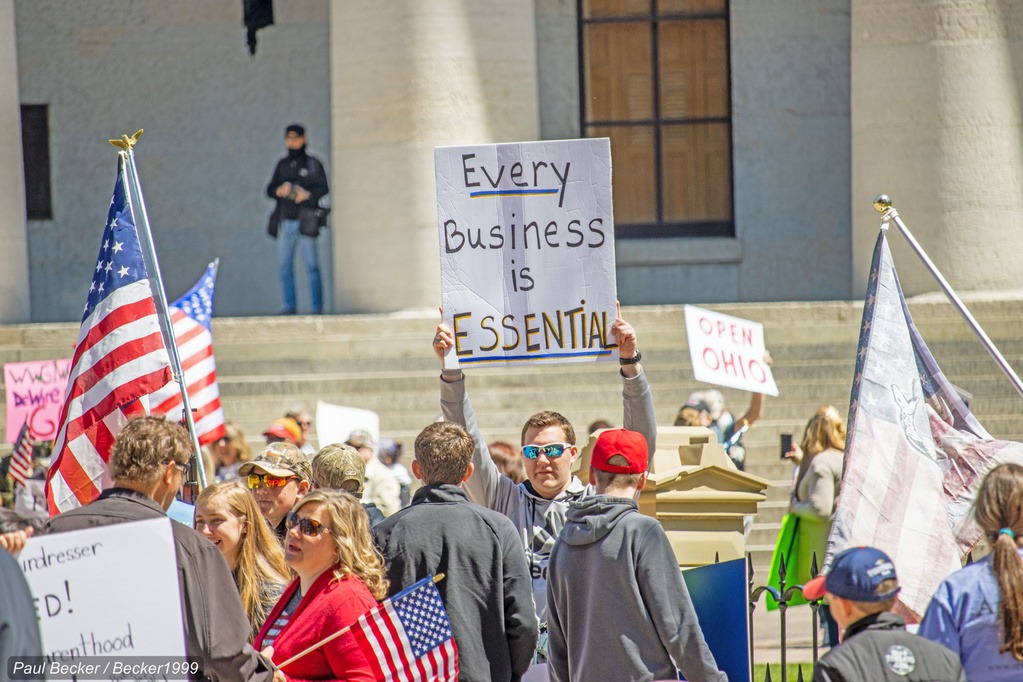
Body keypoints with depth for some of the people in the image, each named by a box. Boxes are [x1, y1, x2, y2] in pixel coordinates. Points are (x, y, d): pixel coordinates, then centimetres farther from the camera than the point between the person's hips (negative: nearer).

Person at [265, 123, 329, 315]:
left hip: (305, 221, -5)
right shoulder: (282, 165, 17)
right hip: (285, 222, 5)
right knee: (284, 265, 2)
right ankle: (289, 305, 9)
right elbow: (269, 189, 15)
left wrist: (308, 194, -21)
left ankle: (317, 306, -4)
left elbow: (323, 188, -2)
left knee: (311, 266, -7)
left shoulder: (313, 164, 4)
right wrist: (279, 191, -8)